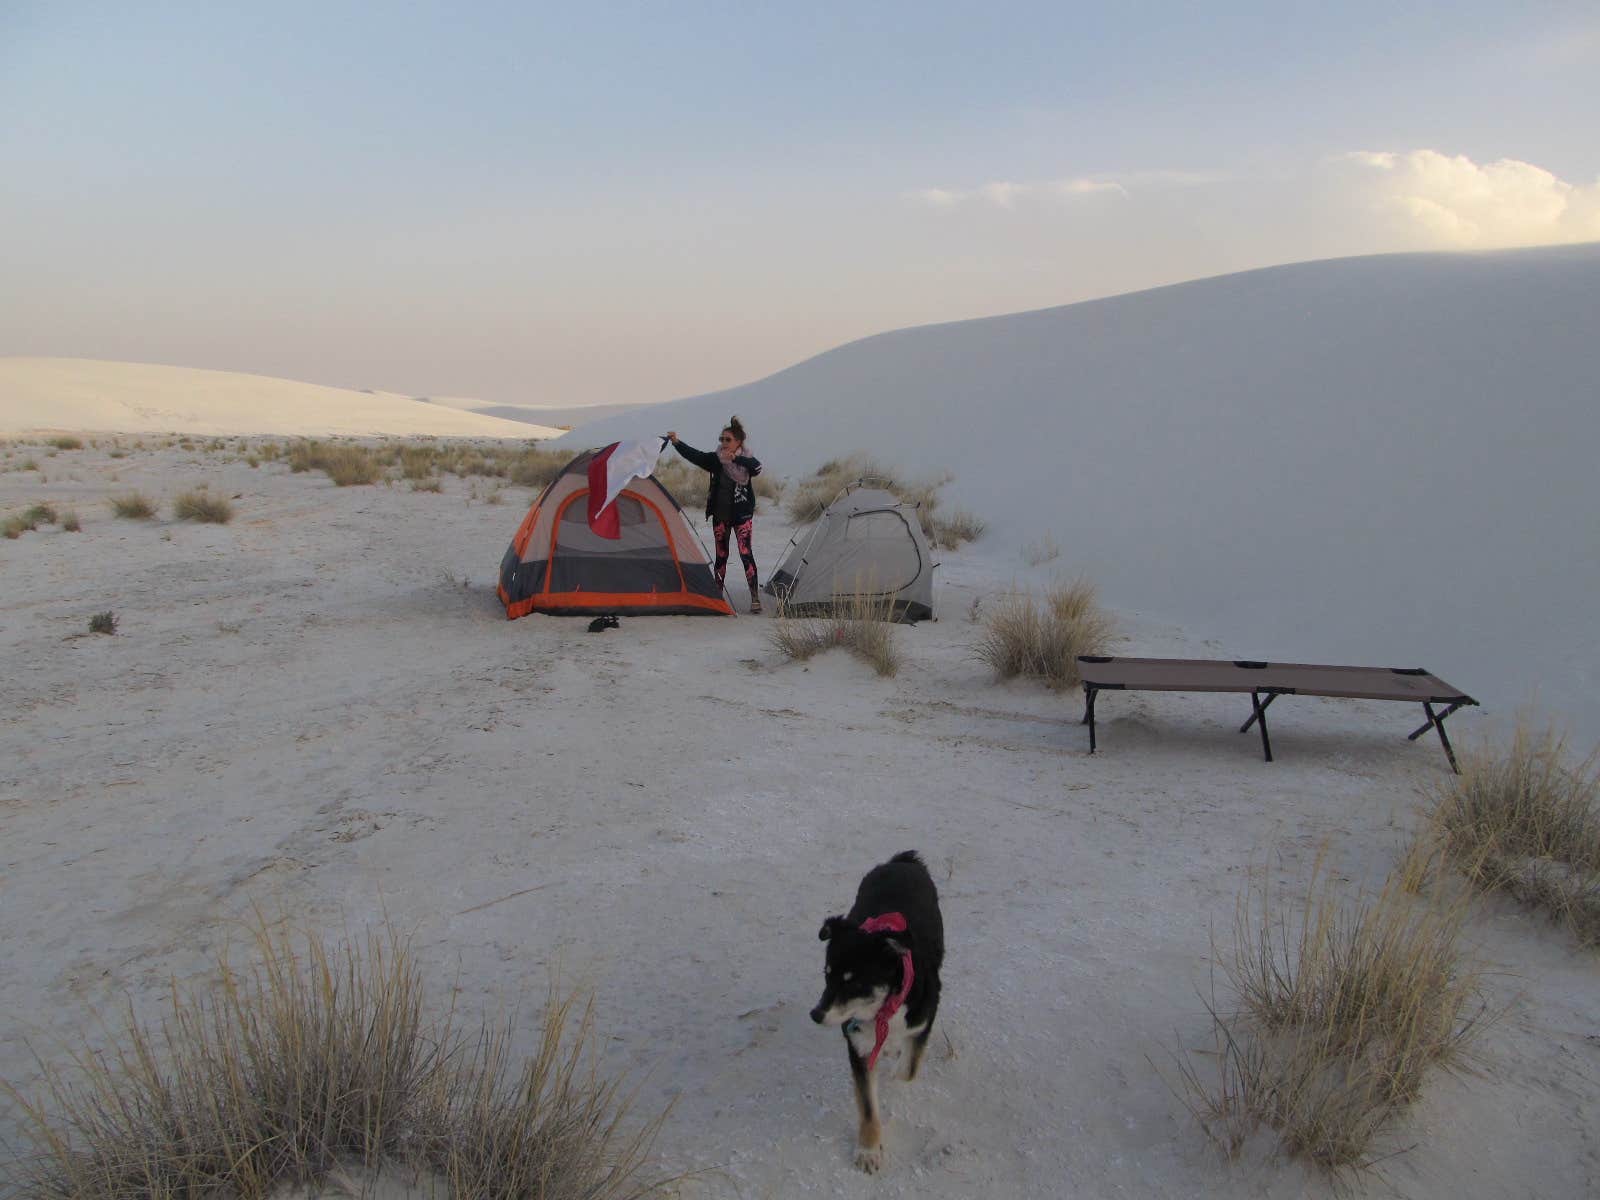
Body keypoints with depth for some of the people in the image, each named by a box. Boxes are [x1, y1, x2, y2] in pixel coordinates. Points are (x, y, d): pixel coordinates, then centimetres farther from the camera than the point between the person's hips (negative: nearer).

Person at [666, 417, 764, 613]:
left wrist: (736, 458, -37)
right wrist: (677, 443, -22)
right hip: (720, 515, 3)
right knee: (721, 554, 11)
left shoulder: (747, 459, -6)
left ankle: (755, 597, -6)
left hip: (742, 515, -3)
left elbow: (756, 467, -28)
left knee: (745, 553, -10)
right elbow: (695, 455, -10)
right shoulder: (716, 460, 1)